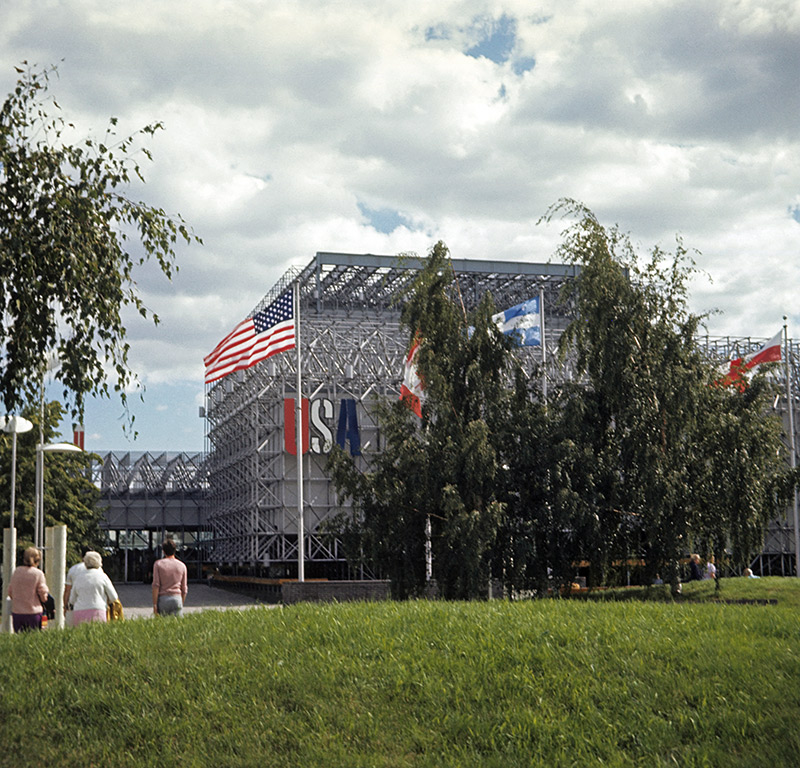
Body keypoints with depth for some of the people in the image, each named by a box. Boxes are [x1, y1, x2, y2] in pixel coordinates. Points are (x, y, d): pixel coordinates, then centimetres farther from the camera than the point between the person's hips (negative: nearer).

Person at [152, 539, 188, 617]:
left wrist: (154, 604, -6)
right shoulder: (182, 566, 8)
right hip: (177, 598, 1)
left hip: (163, 598, -1)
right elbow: (184, 588, 10)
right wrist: (181, 604, 21)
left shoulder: (158, 564, 2)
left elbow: (156, 585, -6)